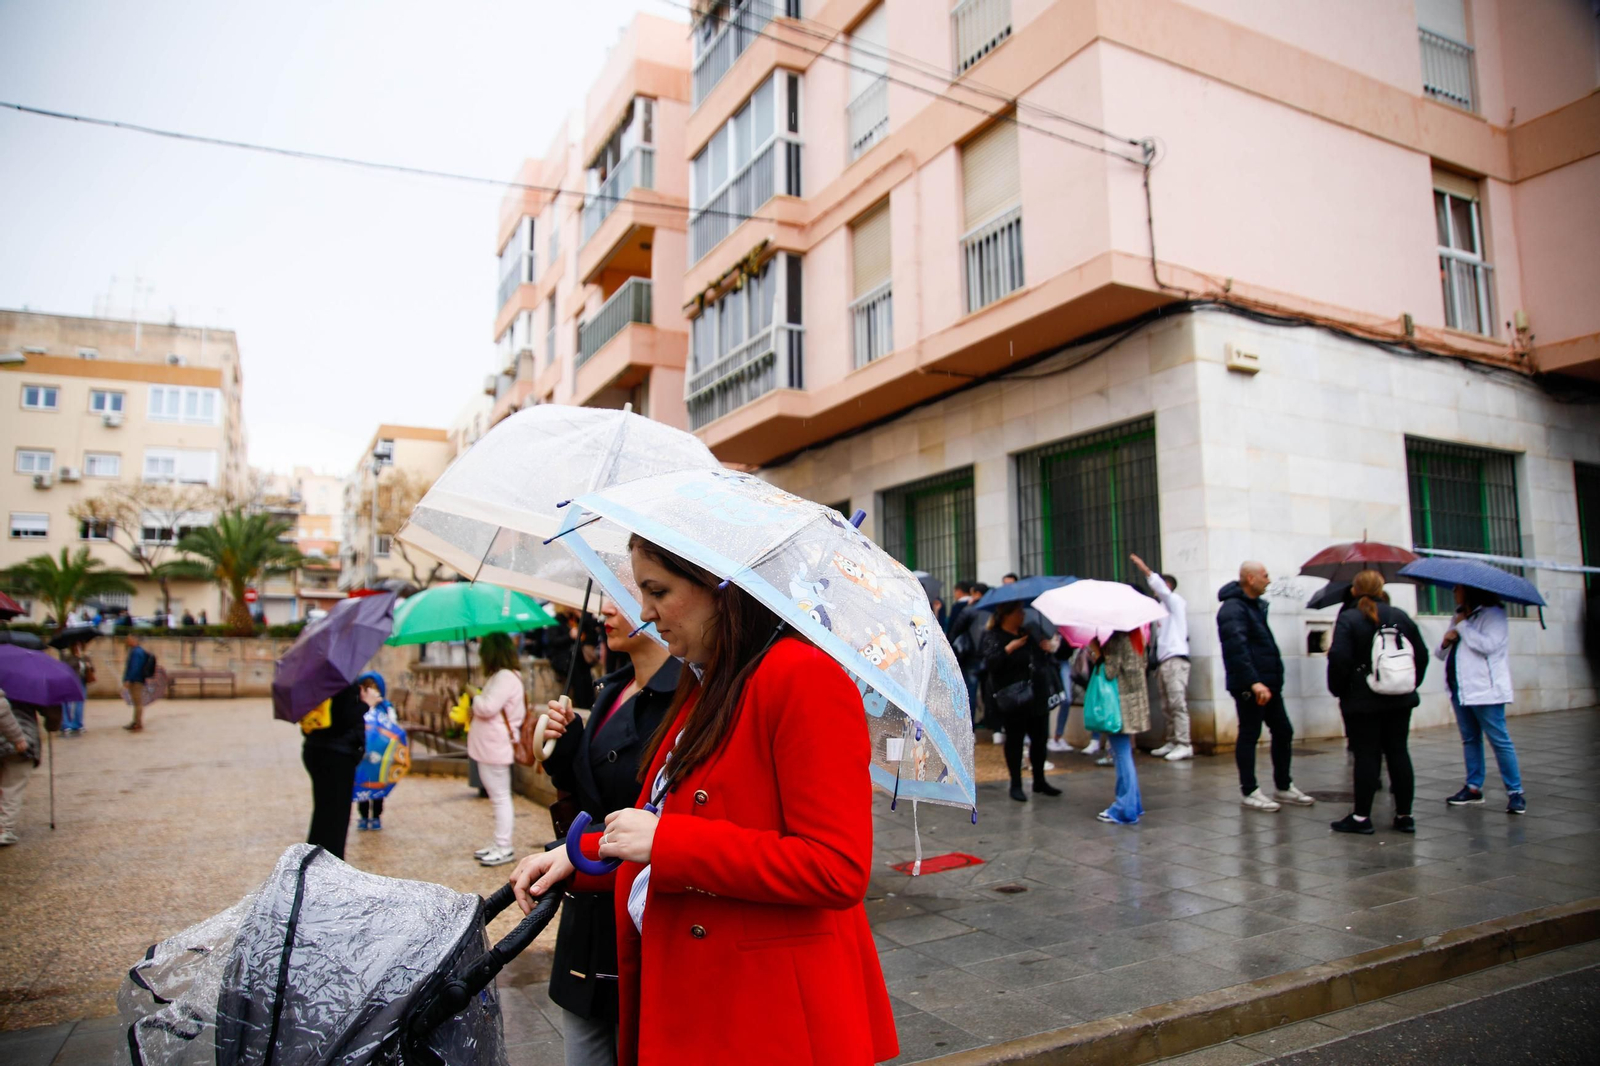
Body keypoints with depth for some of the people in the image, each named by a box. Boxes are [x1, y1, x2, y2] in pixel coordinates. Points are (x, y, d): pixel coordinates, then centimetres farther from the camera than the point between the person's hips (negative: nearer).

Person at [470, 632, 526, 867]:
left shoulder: (505, 677, -17)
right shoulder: (502, 676, 15)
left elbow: (488, 707, -24)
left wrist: (475, 697, -6)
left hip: (496, 748, -11)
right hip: (490, 747, 11)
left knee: (501, 797, -4)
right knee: (498, 797, 16)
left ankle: (504, 849, 3)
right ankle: (499, 845, 25)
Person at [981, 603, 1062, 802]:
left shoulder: (1026, 634, 12)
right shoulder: (993, 636, -7)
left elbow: (1038, 659, 23)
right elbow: (990, 663, -20)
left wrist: (1045, 649, 3)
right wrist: (1009, 649, -26)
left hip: (1036, 696, 6)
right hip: (1012, 699, -6)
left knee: (1039, 737, 11)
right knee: (1015, 739, 2)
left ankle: (1039, 781, 25)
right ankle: (1016, 785, 13)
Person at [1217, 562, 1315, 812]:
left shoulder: (1256, 605, 16)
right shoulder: (1233, 609, -17)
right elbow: (1237, 648, -28)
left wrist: (1273, 678, 20)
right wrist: (1253, 682, -33)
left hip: (1268, 683, 10)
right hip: (1249, 686, -10)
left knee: (1283, 732, 13)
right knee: (1249, 735, -1)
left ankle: (1284, 787, 26)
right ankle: (1249, 792, 8)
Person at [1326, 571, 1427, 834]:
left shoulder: (1348, 619, -10)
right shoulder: (1401, 617, 6)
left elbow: (1339, 659, -18)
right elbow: (1421, 654, 8)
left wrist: (1338, 690, -4)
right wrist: (1410, 684, 17)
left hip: (1362, 701, -5)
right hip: (1399, 700, 5)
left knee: (1366, 755, -2)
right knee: (1398, 753, 10)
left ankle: (1361, 817, 3)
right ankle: (1404, 815, 15)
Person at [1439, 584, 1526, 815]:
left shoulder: (1493, 614, -6)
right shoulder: (1458, 618, 17)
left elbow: (1488, 645, -22)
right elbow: (1442, 654, 19)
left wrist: (1462, 626, -13)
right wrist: (1446, 642, -3)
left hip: (1485, 689, -8)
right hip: (1459, 689, 8)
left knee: (1499, 740, -7)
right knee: (1469, 739, 12)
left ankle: (1515, 792, -2)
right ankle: (1473, 788, 18)